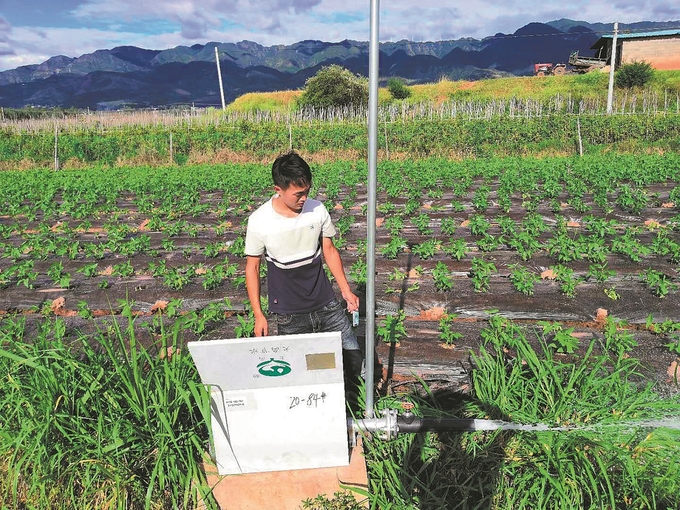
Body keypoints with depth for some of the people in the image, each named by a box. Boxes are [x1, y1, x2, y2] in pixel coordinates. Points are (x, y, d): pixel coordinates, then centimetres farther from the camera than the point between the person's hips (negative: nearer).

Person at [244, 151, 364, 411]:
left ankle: (349, 411, 30)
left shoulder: (317, 209, -5)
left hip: (327, 304, 3)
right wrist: (258, 315, -4)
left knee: (353, 358, 5)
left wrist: (346, 290, 4)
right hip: (288, 314, -3)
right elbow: (252, 267, -3)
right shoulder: (259, 221, -13)